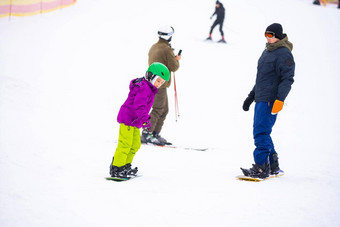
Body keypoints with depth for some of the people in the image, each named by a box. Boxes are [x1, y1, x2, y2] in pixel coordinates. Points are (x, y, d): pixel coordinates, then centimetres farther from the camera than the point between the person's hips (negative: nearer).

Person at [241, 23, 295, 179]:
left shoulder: (284, 54, -9)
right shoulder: (267, 51, 19)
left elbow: (287, 79, -15)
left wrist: (280, 99, -24)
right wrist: (251, 96, 27)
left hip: (270, 100, -9)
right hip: (261, 99, 9)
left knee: (260, 132, -14)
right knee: (262, 132, 10)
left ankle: (261, 167, -13)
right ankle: (273, 165, 18)